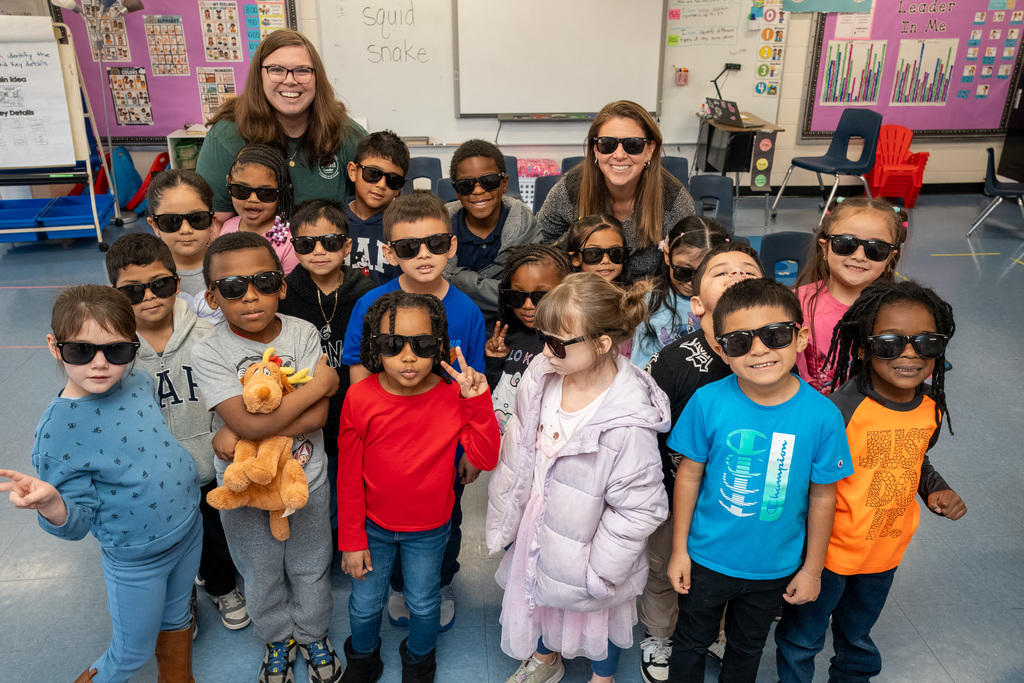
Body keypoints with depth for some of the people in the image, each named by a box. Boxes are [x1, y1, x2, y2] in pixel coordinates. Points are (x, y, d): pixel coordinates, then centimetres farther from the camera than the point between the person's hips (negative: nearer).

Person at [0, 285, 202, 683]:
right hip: (136, 560, -5)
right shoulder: (58, 430, -25)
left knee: (176, 618, 29)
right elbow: (77, 522, -21)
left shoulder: (139, 383, -9)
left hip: (189, 527, 5)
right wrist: (49, 502, -39)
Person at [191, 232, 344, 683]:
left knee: (310, 570, 20)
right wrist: (321, 383, -24)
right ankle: (278, 638, 49)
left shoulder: (303, 334, -13)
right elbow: (248, 422, -31)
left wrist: (240, 436, -26)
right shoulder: (209, 353, -19)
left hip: (307, 480, 1)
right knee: (261, 576, 21)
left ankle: (314, 634, 48)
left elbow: (317, 416, -19)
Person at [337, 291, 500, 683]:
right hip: (373, 526, 0)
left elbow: (486, 459, -21)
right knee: (365, 604, 20)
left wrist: (477, 403, -30)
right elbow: (349, 475, -11)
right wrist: (351, 540, -6)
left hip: (430, 530, 0)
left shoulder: (453, 398, -18)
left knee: (424, 604, 21)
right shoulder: (360, 398, -20)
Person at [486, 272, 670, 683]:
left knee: (597, 611, 24)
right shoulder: (541, 376, -15)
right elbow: (516, 449, -1)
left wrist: (601, 569, -16)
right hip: (537, 521, 6)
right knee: (538, 594, 31)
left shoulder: (629, 422, -34)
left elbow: (638, 509, -24)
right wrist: (504, 517, 6)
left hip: (583, 539, -5)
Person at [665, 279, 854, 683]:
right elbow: (689, 474, -10)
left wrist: (812, 569, 1)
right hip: (707, 559, -1)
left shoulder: (822, 415, -19)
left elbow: (822, 496, -8)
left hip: (776, 569, 1)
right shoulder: (708, 403, -20)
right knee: (691, 642, 22)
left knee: (747, 647, 26)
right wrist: (679, 550, -4)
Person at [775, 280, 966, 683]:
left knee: (858, 635, 31)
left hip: (887, 552, 6)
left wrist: (935, 490, -7)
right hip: (828, 553, -6)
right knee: (803, 638, 16)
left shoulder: (932, 406, -8)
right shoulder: (839, 409, -29)